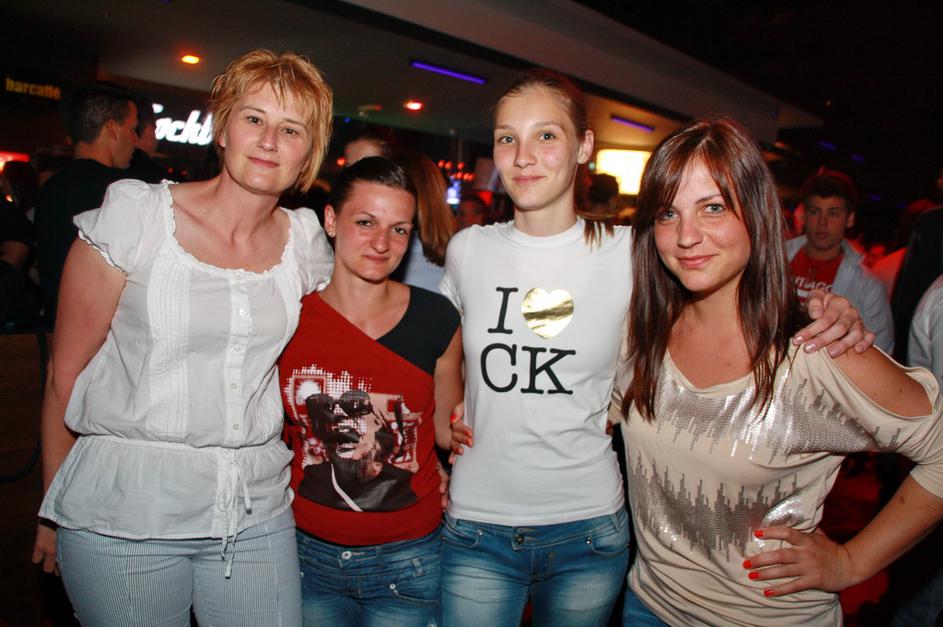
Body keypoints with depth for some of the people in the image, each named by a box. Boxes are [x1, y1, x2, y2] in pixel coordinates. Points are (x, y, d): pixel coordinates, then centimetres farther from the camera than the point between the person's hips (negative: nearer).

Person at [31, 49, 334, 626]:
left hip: (256, 513, 3)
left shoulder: (305, 242, 2)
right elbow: (67, 370, -1)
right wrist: (54, 508, 4)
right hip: (123, 513, -2)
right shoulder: (135, 214, -6)